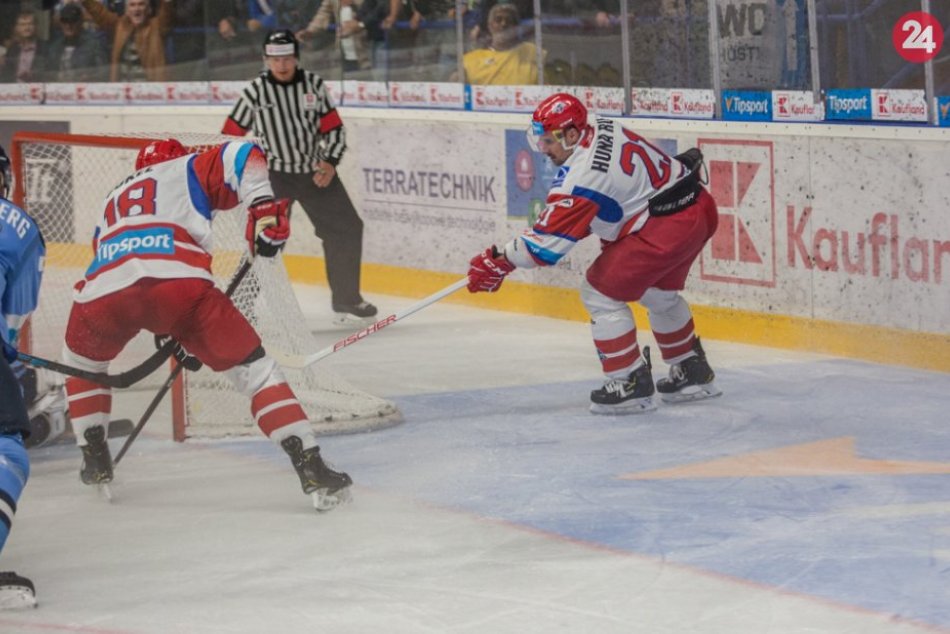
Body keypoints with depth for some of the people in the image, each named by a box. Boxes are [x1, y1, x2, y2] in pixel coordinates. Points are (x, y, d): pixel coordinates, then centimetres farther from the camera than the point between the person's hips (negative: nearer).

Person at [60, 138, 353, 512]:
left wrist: (168, 335, 50)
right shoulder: (188, 170, 30)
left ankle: (95, 462, 33)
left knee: (82, 361, 36)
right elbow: (241, 155, 10)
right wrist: (263, 207, 2)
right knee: (253, 369, 6)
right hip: (180, 279, -3)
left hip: (105, 288, 3)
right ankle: (312, 469, -4)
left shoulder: (114, 200, 43)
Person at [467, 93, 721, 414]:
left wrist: (499, 262, -11)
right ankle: (693, 373, 42)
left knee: (601, 294, -2)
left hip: (665, 226, -10)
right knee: (659, 293, 30)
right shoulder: (602, 128, 6)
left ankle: (631, 385, 1)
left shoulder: (582, 175, -19)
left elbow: (549, 239, -18)